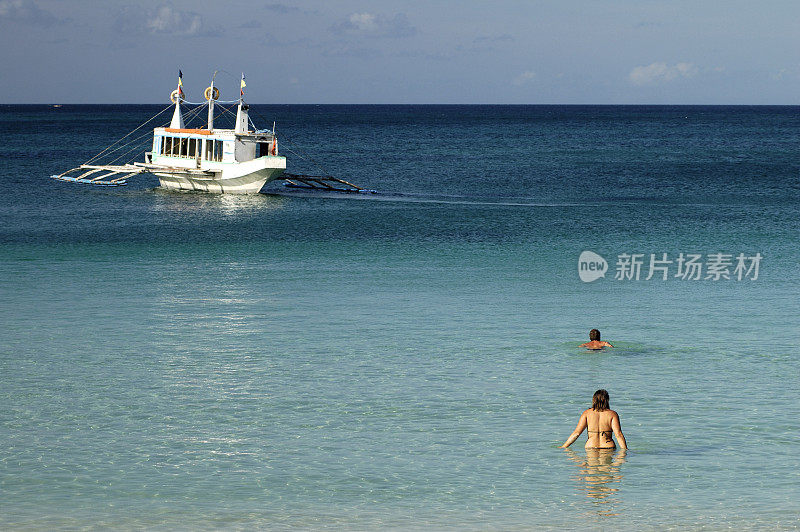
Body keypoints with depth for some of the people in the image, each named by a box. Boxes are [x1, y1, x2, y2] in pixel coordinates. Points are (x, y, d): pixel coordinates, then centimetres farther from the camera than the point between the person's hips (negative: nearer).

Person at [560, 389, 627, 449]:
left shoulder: (587, 413, 4)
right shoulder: (612, 414, 2)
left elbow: (576, 433, -2)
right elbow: (618, 435, -8)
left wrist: (563, 447, 3)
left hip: (590, 447, 1)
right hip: (608, 447, -1)